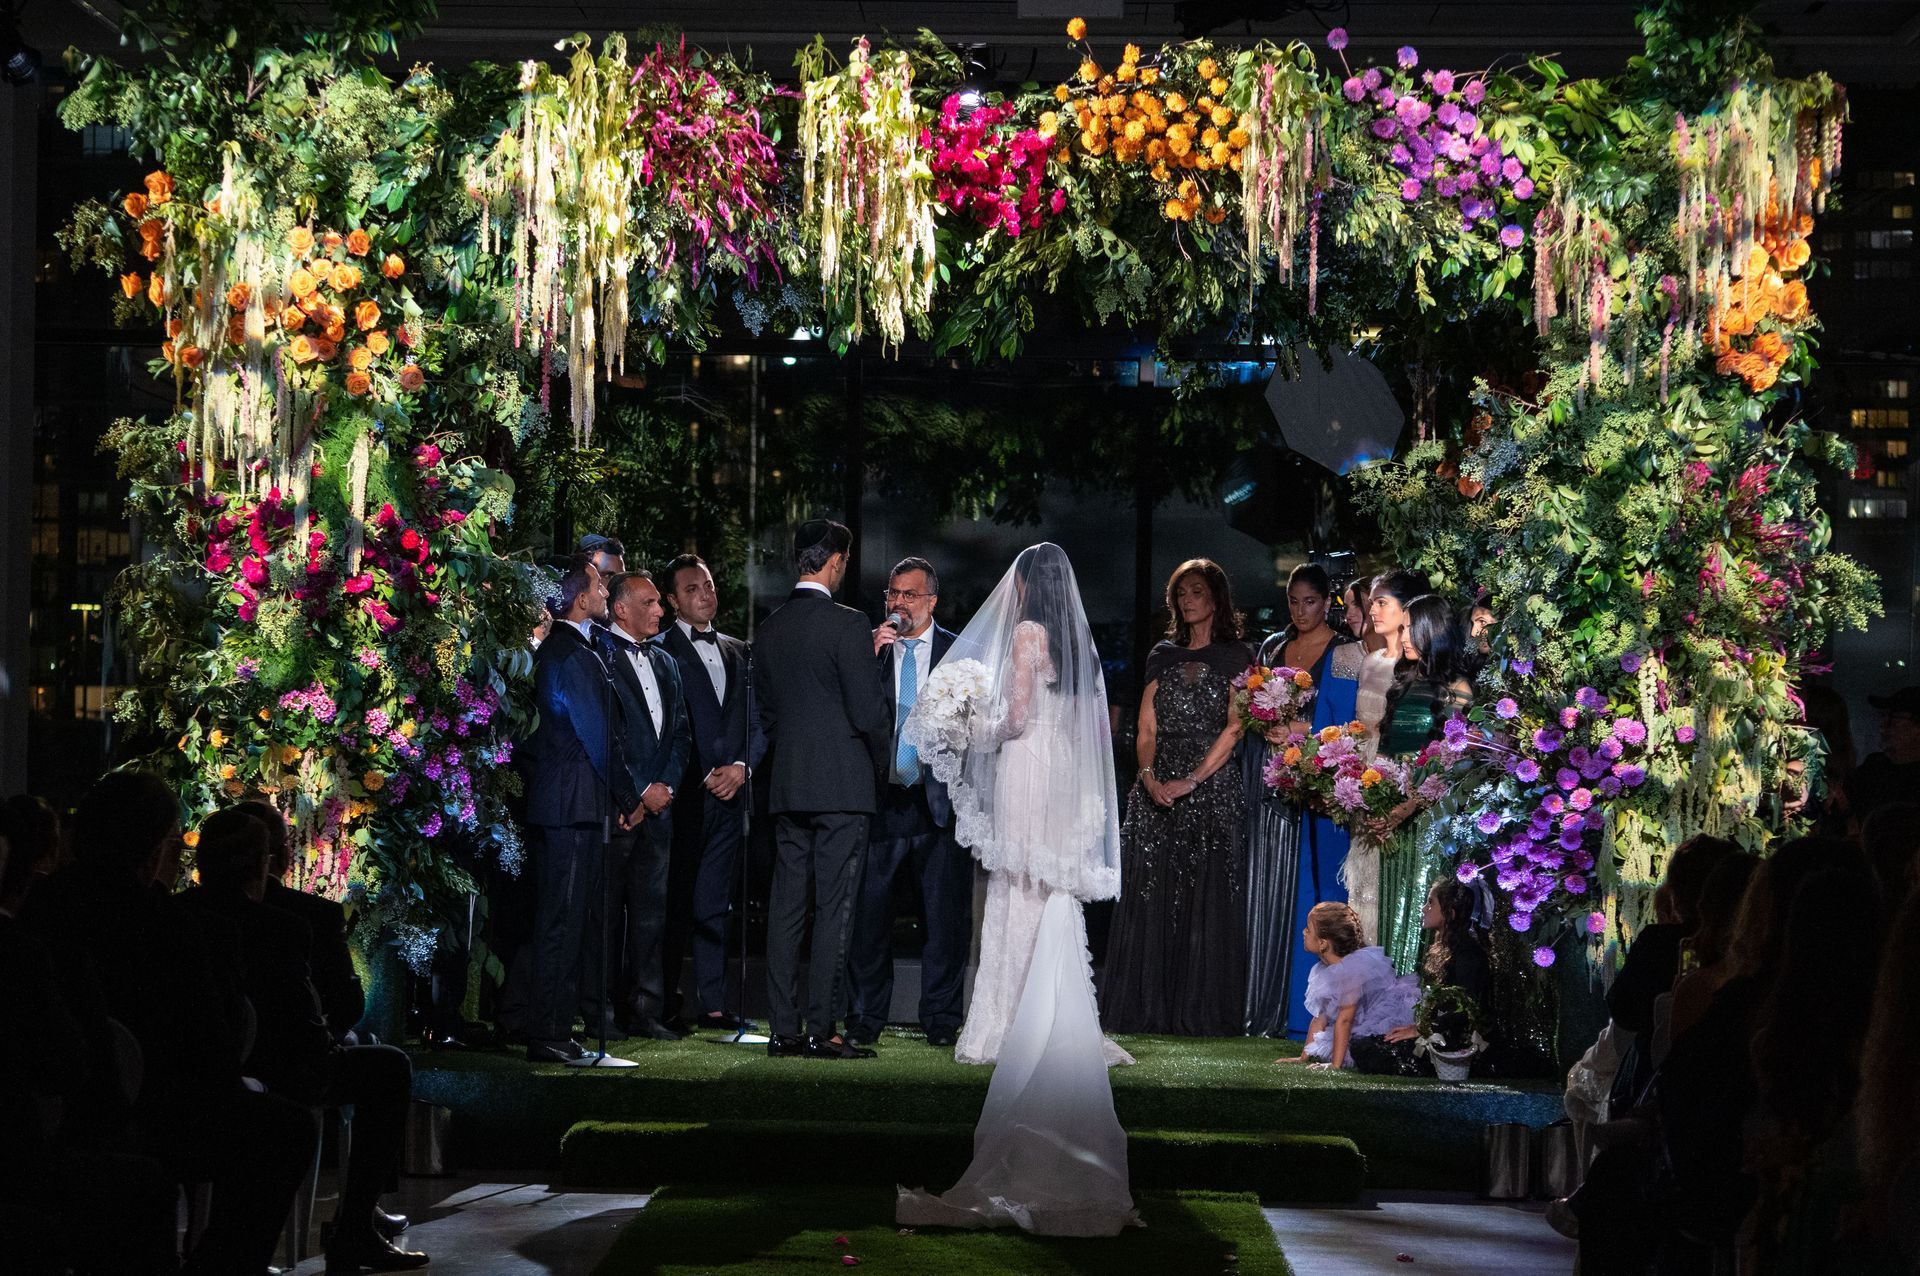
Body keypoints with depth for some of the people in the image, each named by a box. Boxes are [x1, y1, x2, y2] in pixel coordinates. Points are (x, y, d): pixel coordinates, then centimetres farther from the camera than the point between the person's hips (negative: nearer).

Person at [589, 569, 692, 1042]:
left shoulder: (665, 662, 19)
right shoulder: (598, 657, -5)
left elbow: (681, 731, 17)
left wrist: (667, 784, 1)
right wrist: (640, 790, -10)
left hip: (658, 803, 7)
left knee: (651, 909, 6)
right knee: (605, 910, -2)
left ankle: (644, 1011, 10)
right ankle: (598, 1011, 2)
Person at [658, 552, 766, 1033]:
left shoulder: (738, 652, 17)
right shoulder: (661, 650, -1)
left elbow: (757, 722, 16)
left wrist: (741, 767, -1)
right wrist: (704, 777, -10)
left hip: (731, 790, 5)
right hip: (684, 794, -5)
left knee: (715, 904, 6)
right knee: (676, 903, -3)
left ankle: (712, 1004, 7)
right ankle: (667, 1005, 2)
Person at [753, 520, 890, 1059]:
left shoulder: (772, 626, 9)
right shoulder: (846, 624, -11)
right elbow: (868, 711, -12)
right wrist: (884, 765, 4)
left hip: (786, 786, 7)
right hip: (841, 785, -6)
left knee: (786, 907, 7)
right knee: (834, 910, -4)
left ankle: (784, 1028, 9)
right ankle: (823, 1029, -5)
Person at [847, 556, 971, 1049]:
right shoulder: (869, 649, 7)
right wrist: (873, 657, -12)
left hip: (941, 801, 0)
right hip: (882, 799, 0)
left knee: (947, 916, 2)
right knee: (868, 912, 2)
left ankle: (941, 1018, 11)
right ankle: (866, 1017, 12)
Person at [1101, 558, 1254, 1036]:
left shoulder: (1236, 656, 2)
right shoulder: (1163, 656, 15)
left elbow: (1234, 728, -7)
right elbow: (1146, 729, 10)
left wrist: (1191, 781, -15)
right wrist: (1149, 776, -9)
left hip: (1212, 788, -4)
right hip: (1157, 792, 4)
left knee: (1208, 902, -4)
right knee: (1152, 899, 2)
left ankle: (1202, 1011, -1)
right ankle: (1149, 1009, 5)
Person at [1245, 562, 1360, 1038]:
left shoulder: (1346, 653, -2)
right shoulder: (1273, 648, 14)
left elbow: (1353, 726, -7)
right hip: (1271, 780, 5)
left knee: (1307, 892, -4)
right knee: (1266, 888, 3)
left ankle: (1304, 1007, 1)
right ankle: (1264, 1008, 7)